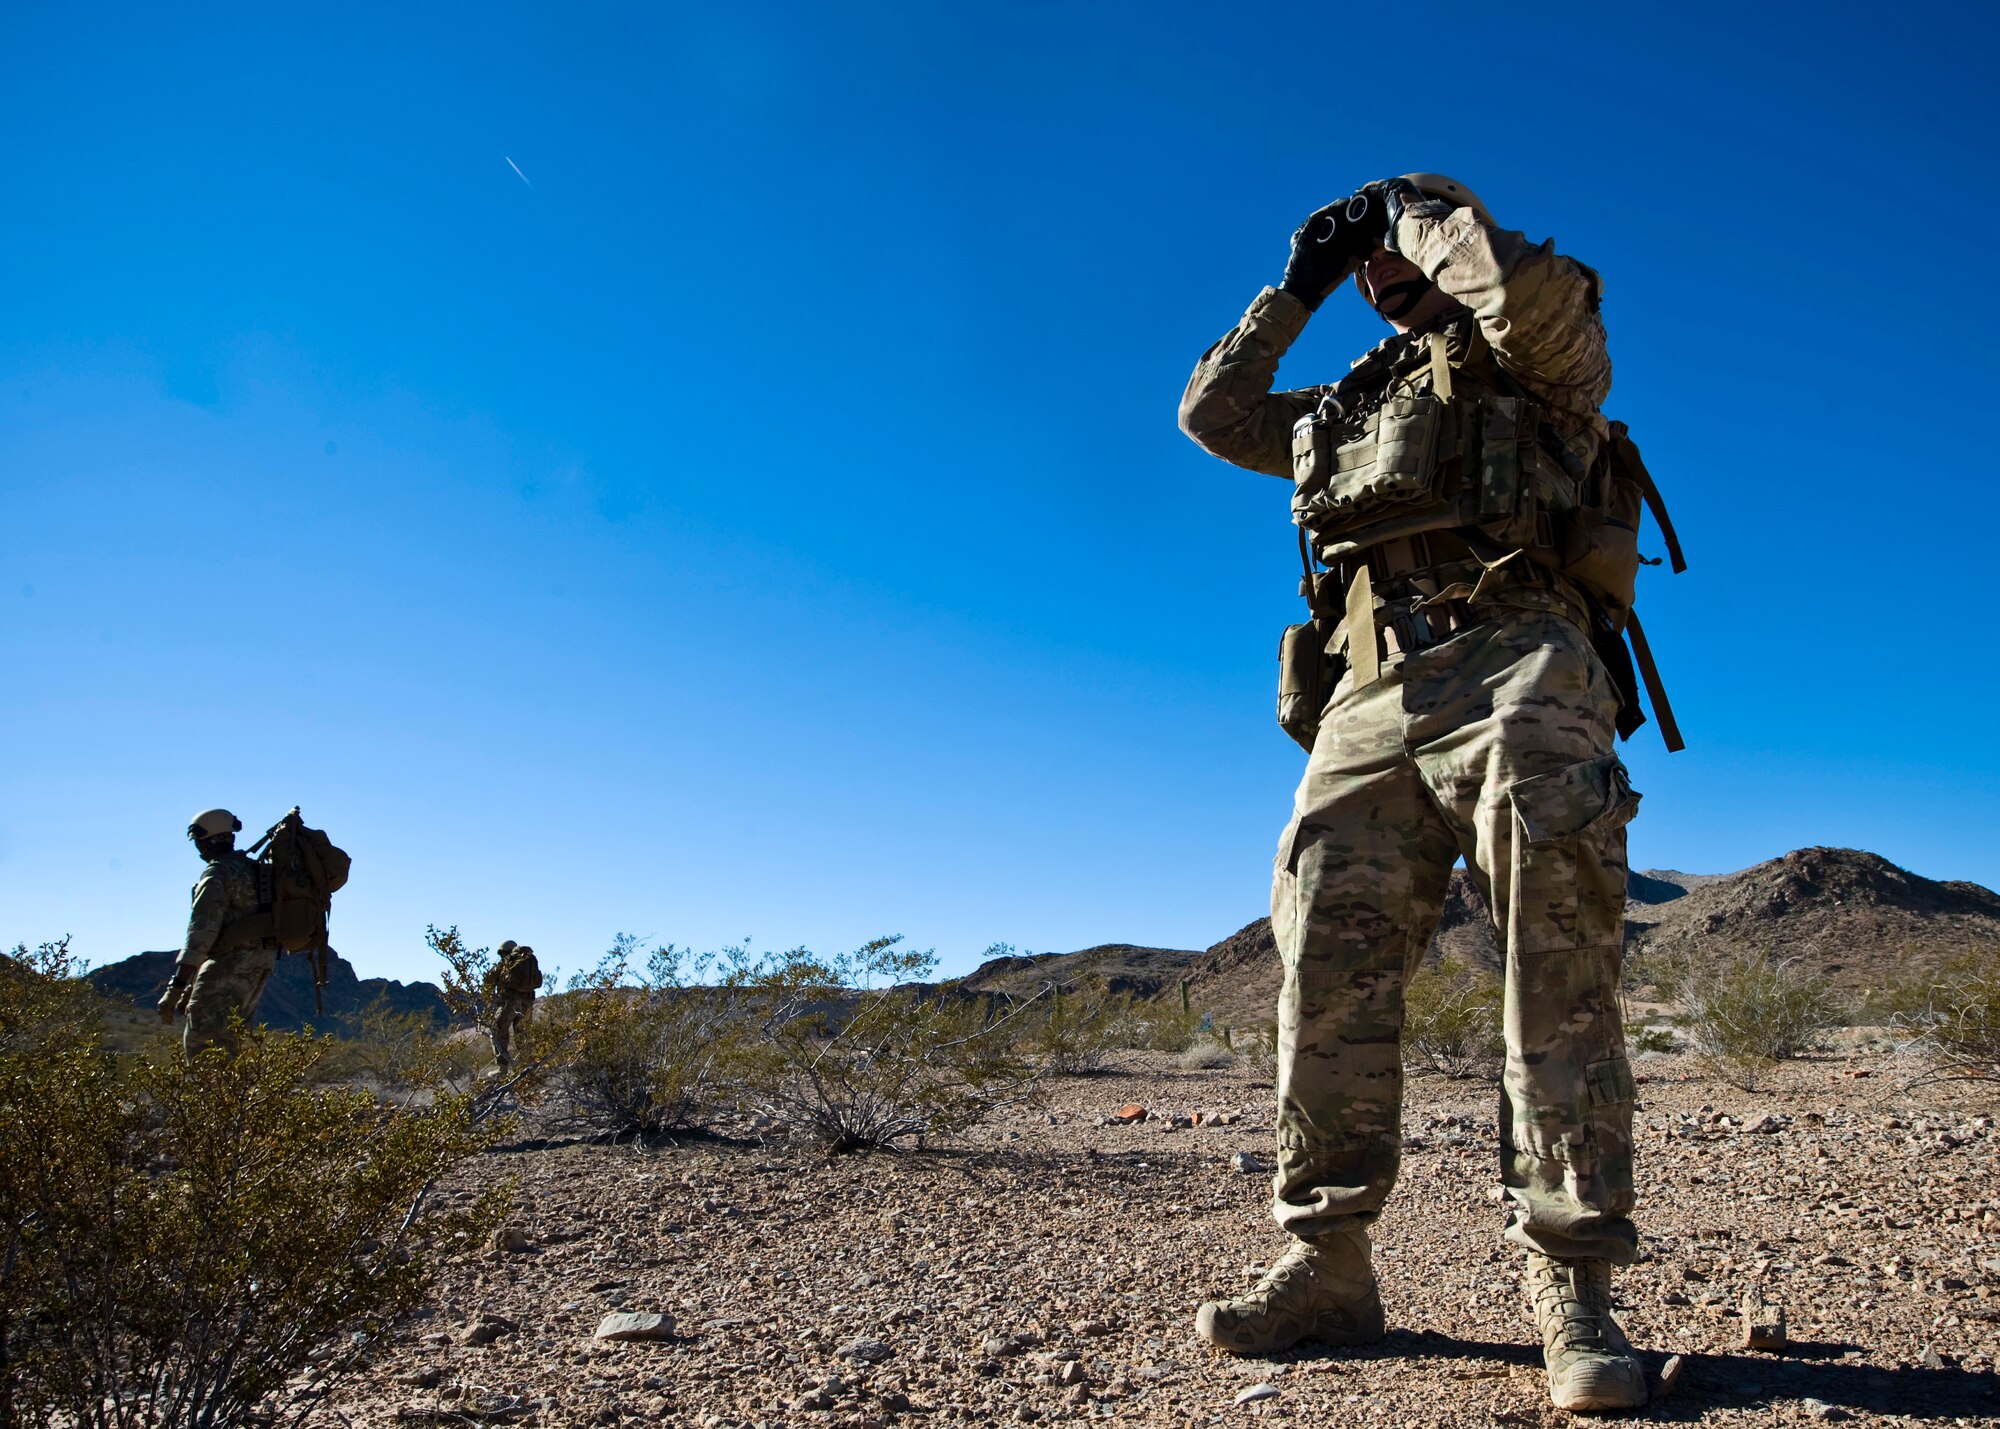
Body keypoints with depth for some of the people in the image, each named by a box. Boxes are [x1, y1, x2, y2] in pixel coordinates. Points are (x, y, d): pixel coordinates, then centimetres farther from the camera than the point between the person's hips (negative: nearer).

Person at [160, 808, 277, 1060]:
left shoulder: (217, 874, -9)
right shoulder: (253, 869, 19)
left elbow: (201, 933, -20)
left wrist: (176, 987, -23)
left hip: (230, 967, -9)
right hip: (261, 964, 9)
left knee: (200, 1043, -7)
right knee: (226, 1042, 16)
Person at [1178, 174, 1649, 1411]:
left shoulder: (1541, 359, 16)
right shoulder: (1351, 405, 34)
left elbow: (1537, 287, -8)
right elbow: (1213, 413, 36)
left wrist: (1422, 207, 11)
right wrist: (1294, 290, 31)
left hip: (1513, 666, -5)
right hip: (1373, 699, 6)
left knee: (1556, 955, -19)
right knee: (1331, 961, -6)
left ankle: (1574, 1286, -14)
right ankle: (1328, 1267, -1)